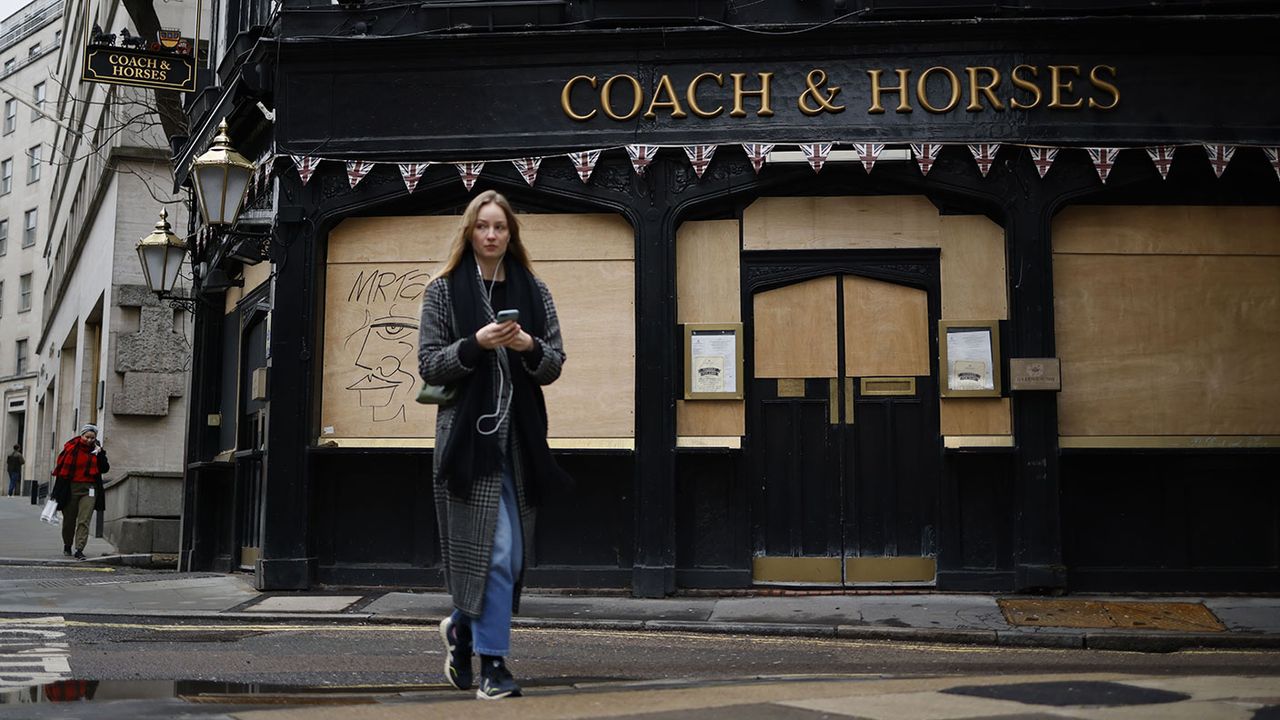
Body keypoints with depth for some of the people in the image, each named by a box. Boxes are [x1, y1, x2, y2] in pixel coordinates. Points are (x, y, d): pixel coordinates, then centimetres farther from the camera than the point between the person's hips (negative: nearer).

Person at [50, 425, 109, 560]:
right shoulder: (71, 448, 1)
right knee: (69, 520, 12)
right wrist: (57, 491, 2)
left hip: (89, 489, 0)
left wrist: (100, 454, -11)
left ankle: (79, 550, -14)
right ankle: (67, 546, 32)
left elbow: (105, 469, 0)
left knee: (84, 521, -10)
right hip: (71, 488, 0)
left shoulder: (96, 450, 7)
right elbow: (60, 468, 3)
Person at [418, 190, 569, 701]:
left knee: (513, 553, 7)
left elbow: (554, 367, 9)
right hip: (468, 433, -4)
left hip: (519, 434, 4)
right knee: (494, 549, -9)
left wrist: (529, 347, -12)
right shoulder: (444, 290, 3)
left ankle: (461, 629, 32)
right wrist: (476, 343, -17)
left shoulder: (533, 291, 11)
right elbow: (430, 365, -1)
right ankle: (492, 663, 1)